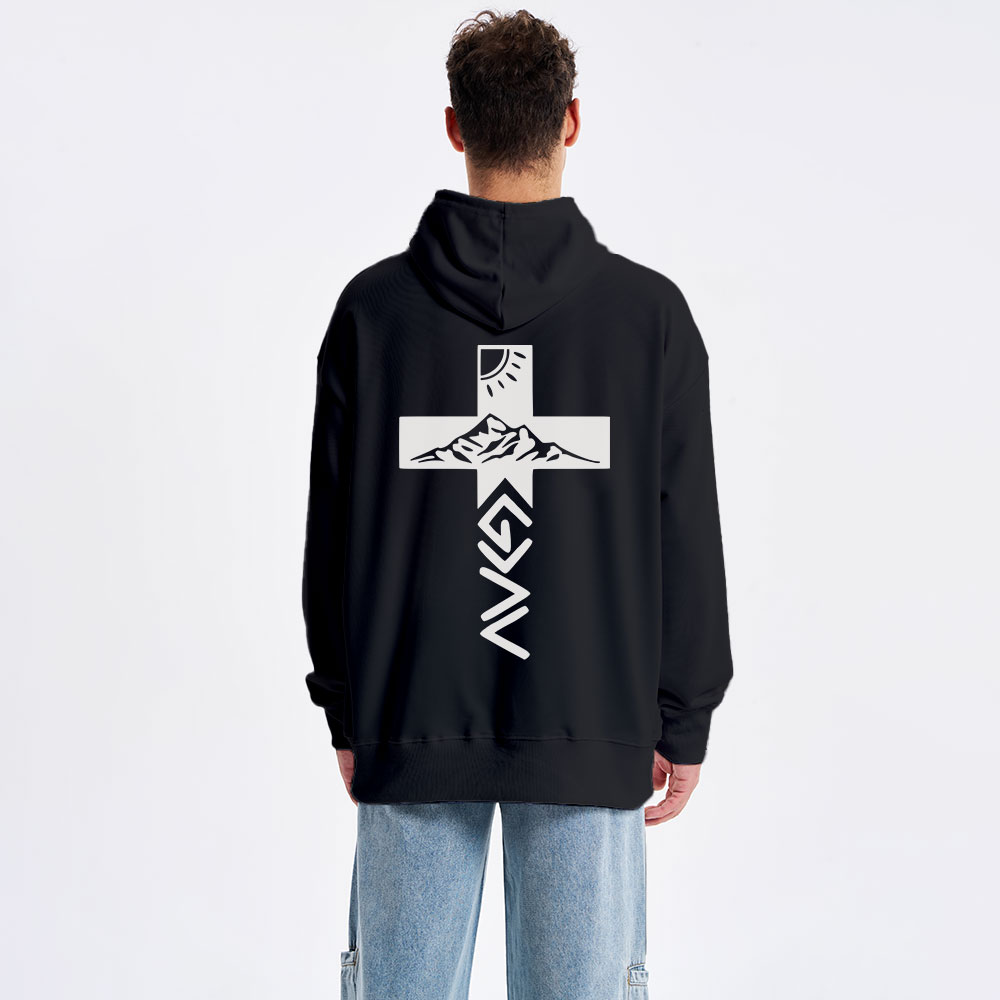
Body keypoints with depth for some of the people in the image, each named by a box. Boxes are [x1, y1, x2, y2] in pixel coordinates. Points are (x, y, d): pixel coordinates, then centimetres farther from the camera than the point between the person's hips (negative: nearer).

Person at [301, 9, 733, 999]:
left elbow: (333, 533, 1)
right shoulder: (650, 312, -5)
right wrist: (682, 724, 6)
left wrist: (347, 712, 11)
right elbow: (686, 541, -3)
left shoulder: (374, 308, -3)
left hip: (411, 733, 1)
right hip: (592, 734, -1)